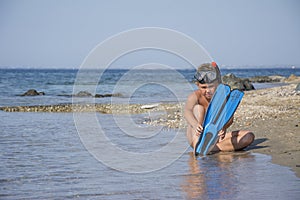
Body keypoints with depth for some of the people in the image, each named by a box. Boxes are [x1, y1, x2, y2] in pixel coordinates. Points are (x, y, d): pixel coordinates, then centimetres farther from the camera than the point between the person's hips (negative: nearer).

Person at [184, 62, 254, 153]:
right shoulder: (195, 96, -13)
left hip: (217, 136, 3)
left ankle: (214, 148, -35)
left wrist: (224, 127, -39)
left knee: (249, 136, -18)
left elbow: (230, 118, -14)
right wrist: (196, 125, -58)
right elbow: (187, 111, -35)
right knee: (198, 107, -25)